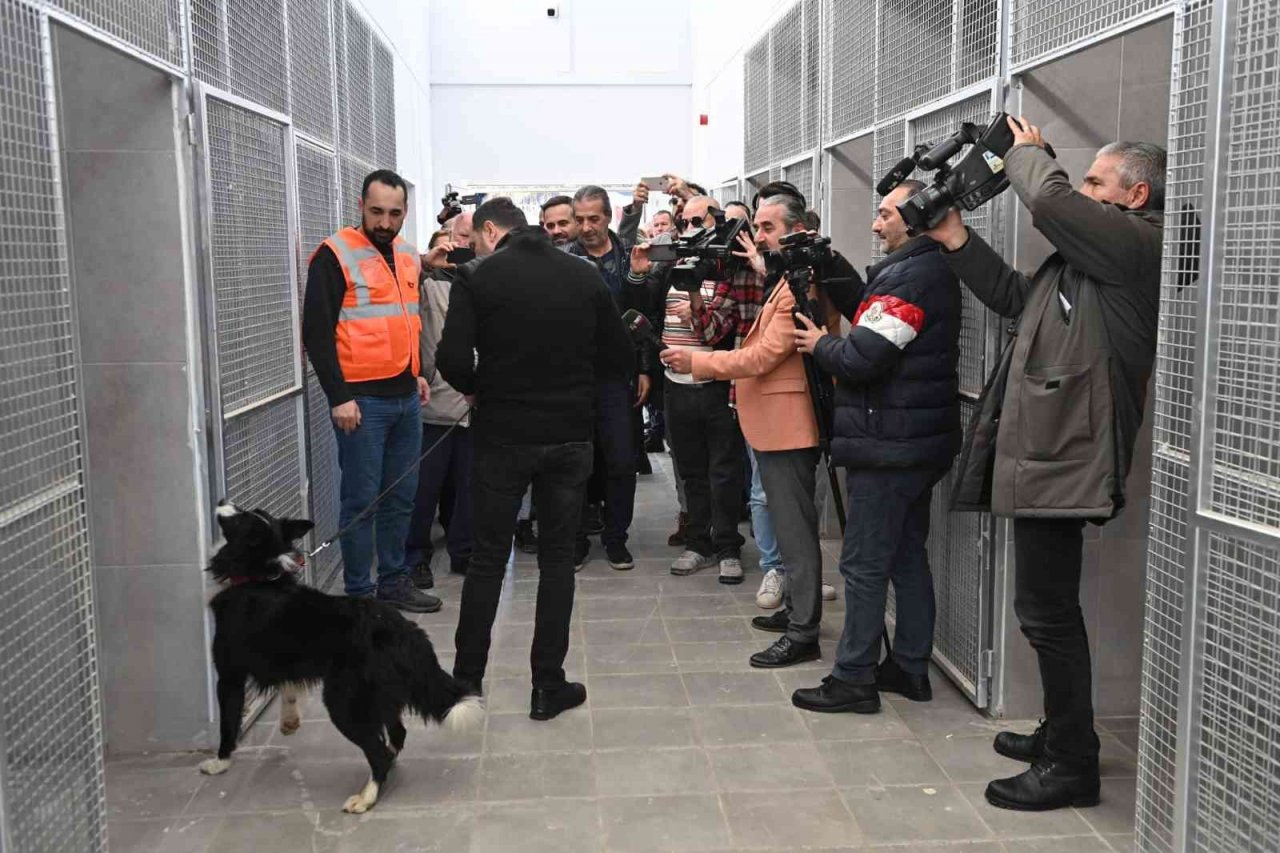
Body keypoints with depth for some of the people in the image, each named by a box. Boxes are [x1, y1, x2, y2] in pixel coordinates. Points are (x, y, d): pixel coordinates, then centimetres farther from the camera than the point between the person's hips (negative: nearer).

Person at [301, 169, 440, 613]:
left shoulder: (408, 256, 13)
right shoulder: (335, 255, -8)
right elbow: (317, 331, -12)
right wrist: (339, 396, -16)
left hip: (406, 397, 7)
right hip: (361, 400, -7)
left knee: (401, 497, 13)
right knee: (362, 500, 0)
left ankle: (394, 580, 25)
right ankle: (359, 593, 10)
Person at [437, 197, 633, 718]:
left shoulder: (478, 278, -7)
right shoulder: (585, 276, 3)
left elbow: (452, 358, -17)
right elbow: (621, 359, 4)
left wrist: (474, 389, 3)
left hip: (503, 435, -2)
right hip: (570, 436, 2)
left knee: (488, 558, 10)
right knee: (557, 558, 10)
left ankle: (467, 680, 19)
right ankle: (548, 686, 14)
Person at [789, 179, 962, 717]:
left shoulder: (910, 277, -18)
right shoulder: (933, 272, 15)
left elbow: (862, 357, -23)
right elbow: (873, 319, 15)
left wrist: (819, 344, -4)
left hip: (887, 447, -10)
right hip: (921, 444, 10)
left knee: (864, 564, -2)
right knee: (909, 557, 16)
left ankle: (853, 678, 6)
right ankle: (910, 669, 25)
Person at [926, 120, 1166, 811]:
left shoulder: (1138, 243, -10)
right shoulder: (1088, 253, 20)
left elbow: (1047, 201, -21)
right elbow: (1014, 296, 22)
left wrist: (1026, 151, 1)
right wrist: (954, 238, 14)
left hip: (1064, 456, -10)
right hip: (1044, 449, 10)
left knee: (1046, 609, -4)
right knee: (1047, 606, 18)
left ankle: (1073, 766, 8)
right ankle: (1062, 735, 32)